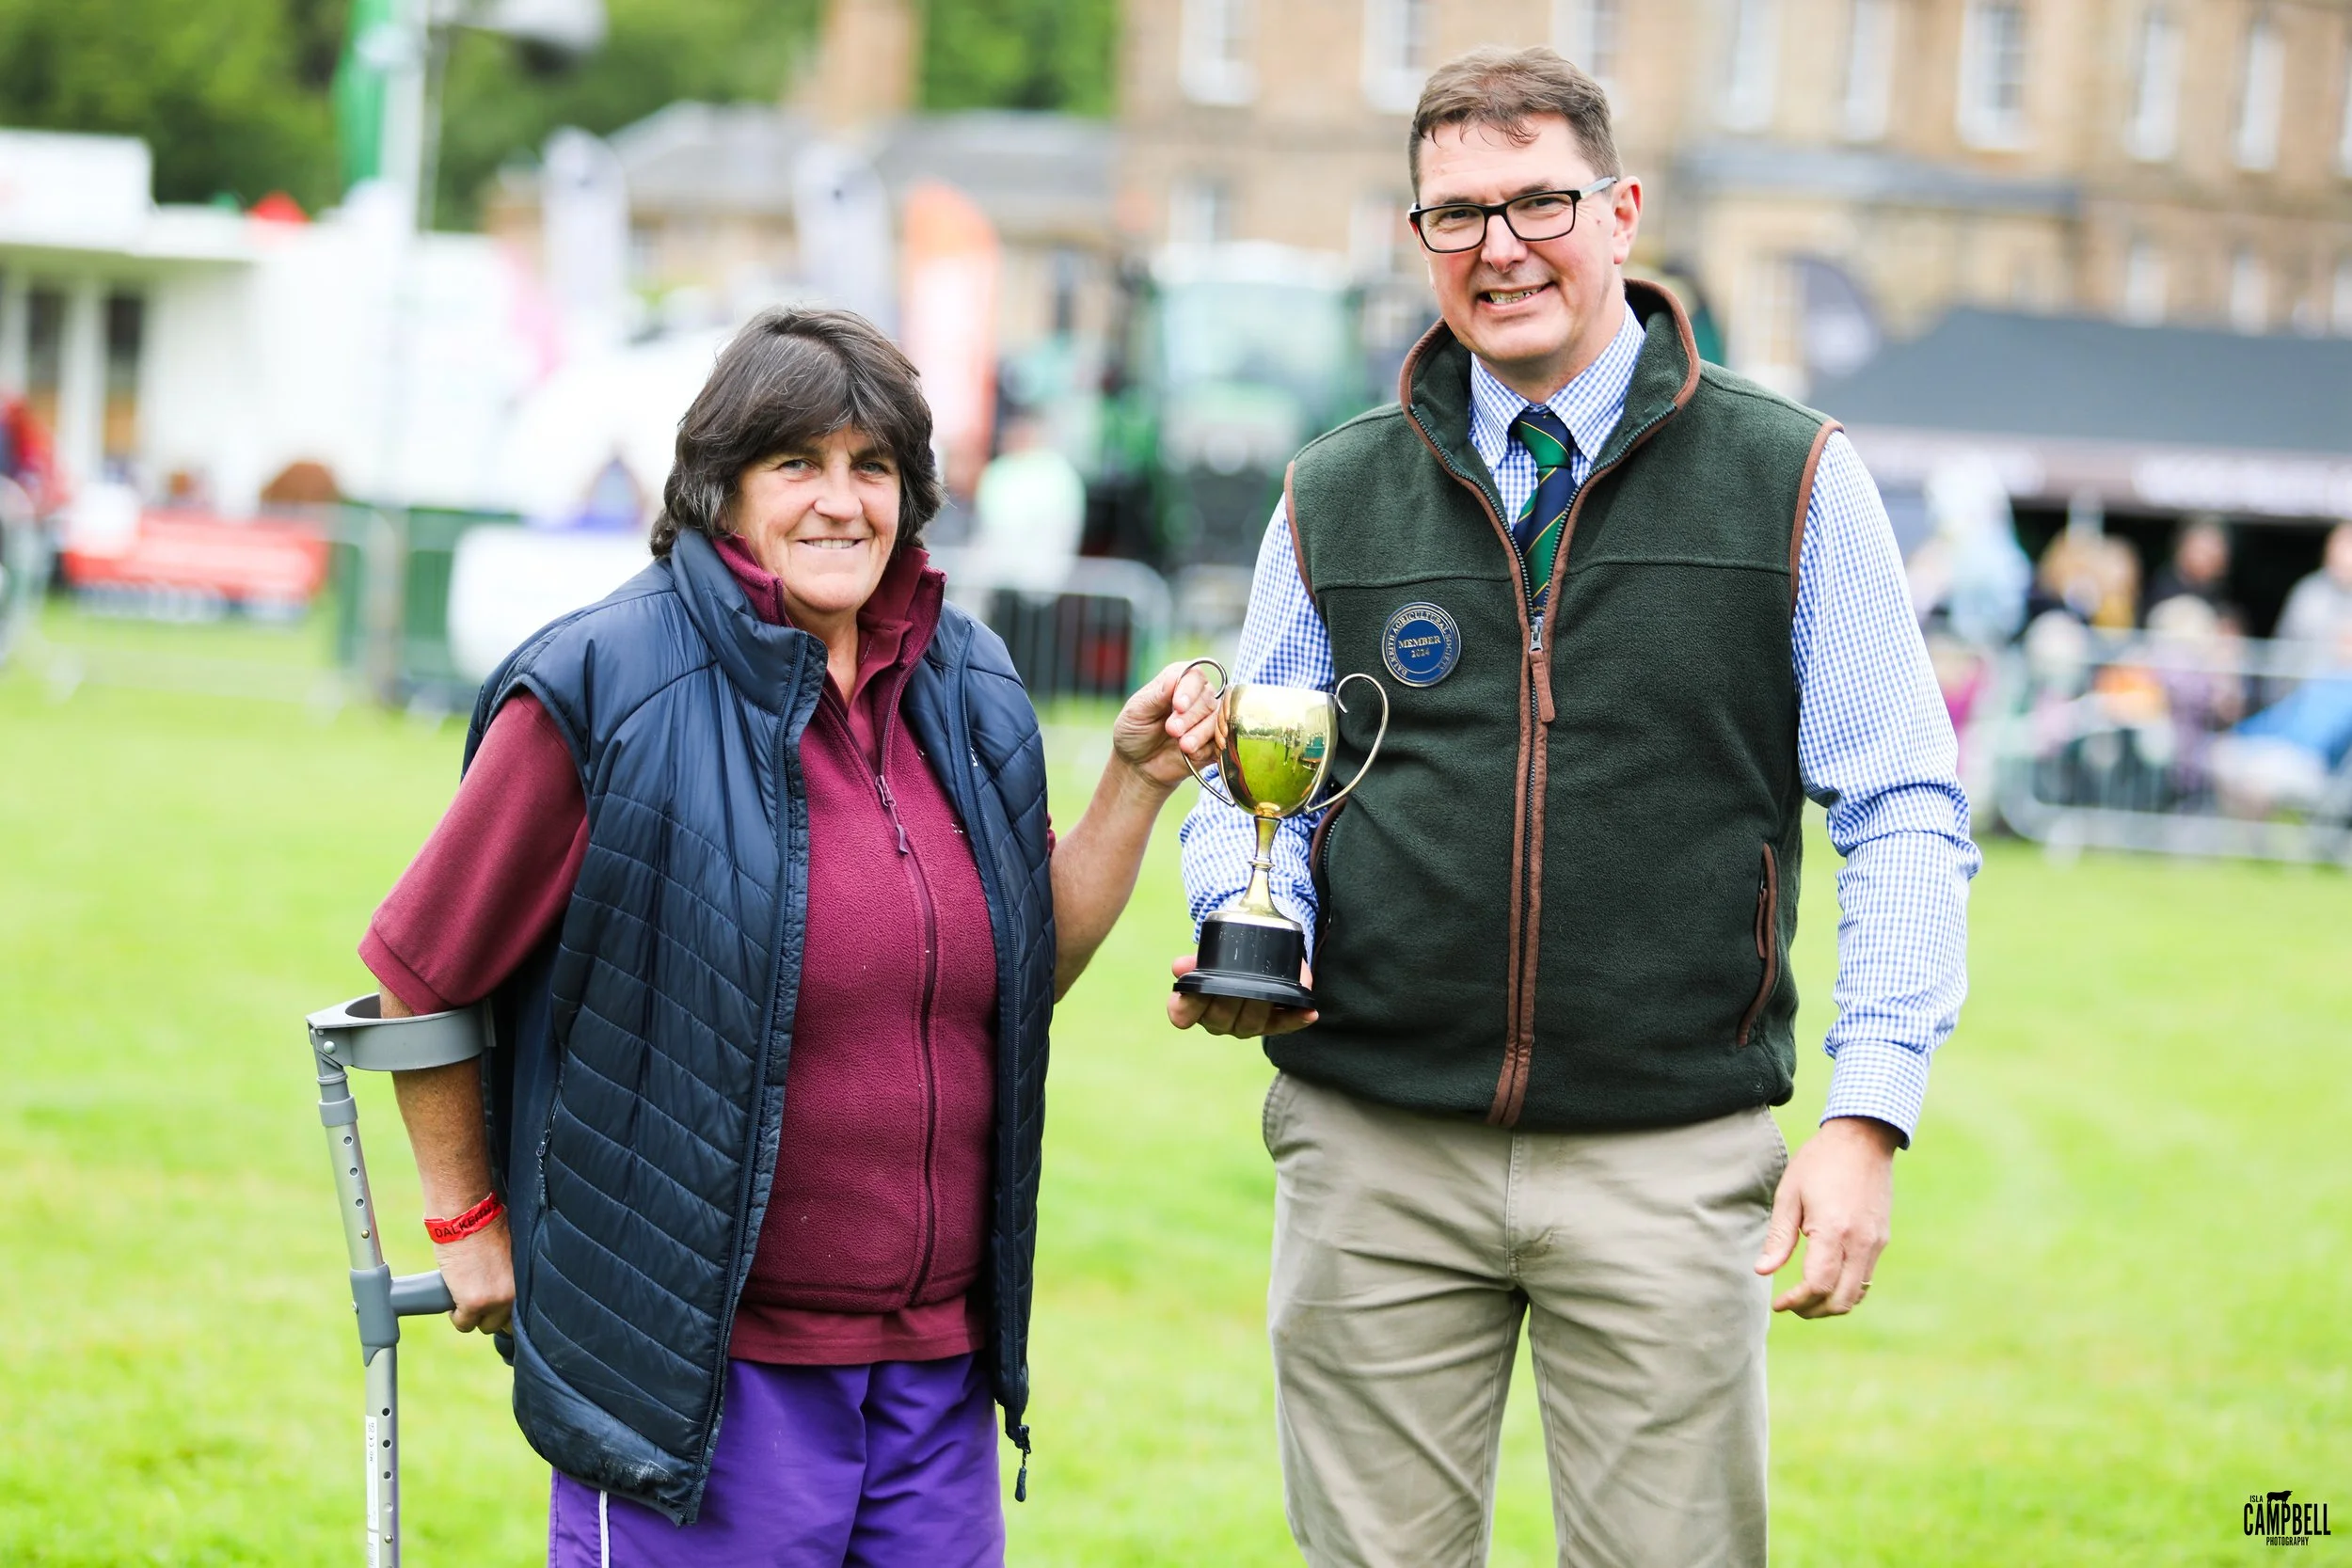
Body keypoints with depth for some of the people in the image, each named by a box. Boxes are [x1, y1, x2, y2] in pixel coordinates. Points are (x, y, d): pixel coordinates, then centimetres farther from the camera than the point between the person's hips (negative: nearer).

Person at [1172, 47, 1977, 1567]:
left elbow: (1906, 816, 2)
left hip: (1672, 1158, -2)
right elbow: (1249, 792, 15)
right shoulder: (1336, 502, 10)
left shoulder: (1794, 483, 3)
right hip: (1377, 1151, 2)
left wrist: (1869, 1115, -8)